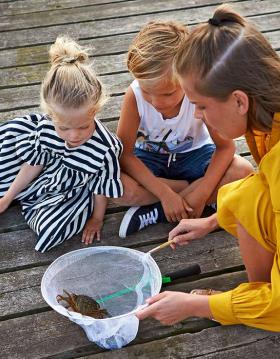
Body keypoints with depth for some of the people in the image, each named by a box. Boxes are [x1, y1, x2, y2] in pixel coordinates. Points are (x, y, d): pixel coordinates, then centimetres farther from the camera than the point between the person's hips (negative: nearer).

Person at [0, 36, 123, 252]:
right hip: (47, 176, 5)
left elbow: (102, 188, -17)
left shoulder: (105, 150, -36)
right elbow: (36, 163, -5)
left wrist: (96, 219, -3)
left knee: (50, 229, -28)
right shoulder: (45, 126, -23)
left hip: (73, 193, -4)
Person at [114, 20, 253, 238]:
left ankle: (156, 212, -22)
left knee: (244, 172, -28)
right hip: (149, 158, 0)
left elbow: (225, 146, -18)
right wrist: (165, 193, -30)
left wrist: (202, 193, -29)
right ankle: (191, 187, -13)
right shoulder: (135, 95, -27)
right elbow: (125, 153, -23)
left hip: (192, 154, 1)